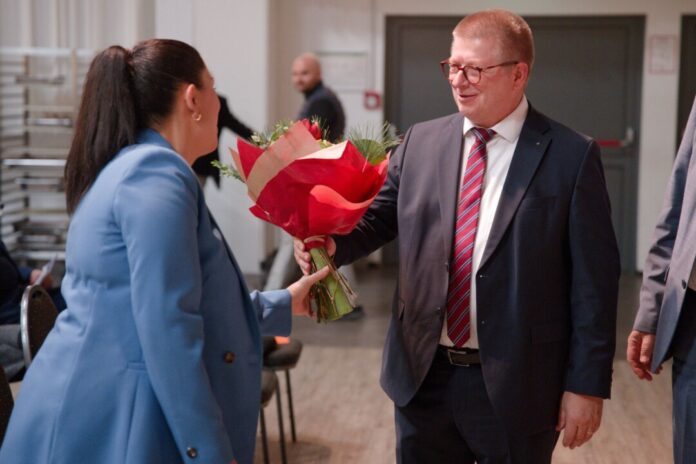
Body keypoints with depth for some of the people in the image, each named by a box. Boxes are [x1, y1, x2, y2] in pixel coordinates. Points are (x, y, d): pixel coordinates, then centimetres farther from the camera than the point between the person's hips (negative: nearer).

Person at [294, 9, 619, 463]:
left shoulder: (572, 156, -6)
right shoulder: (420, 142, 5)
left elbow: (594, 278, -7)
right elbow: (377, 218, 11)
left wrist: (587, 385, -8)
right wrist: (329, 241, -12)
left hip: (517, 386, -3)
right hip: (423, 375, 3)